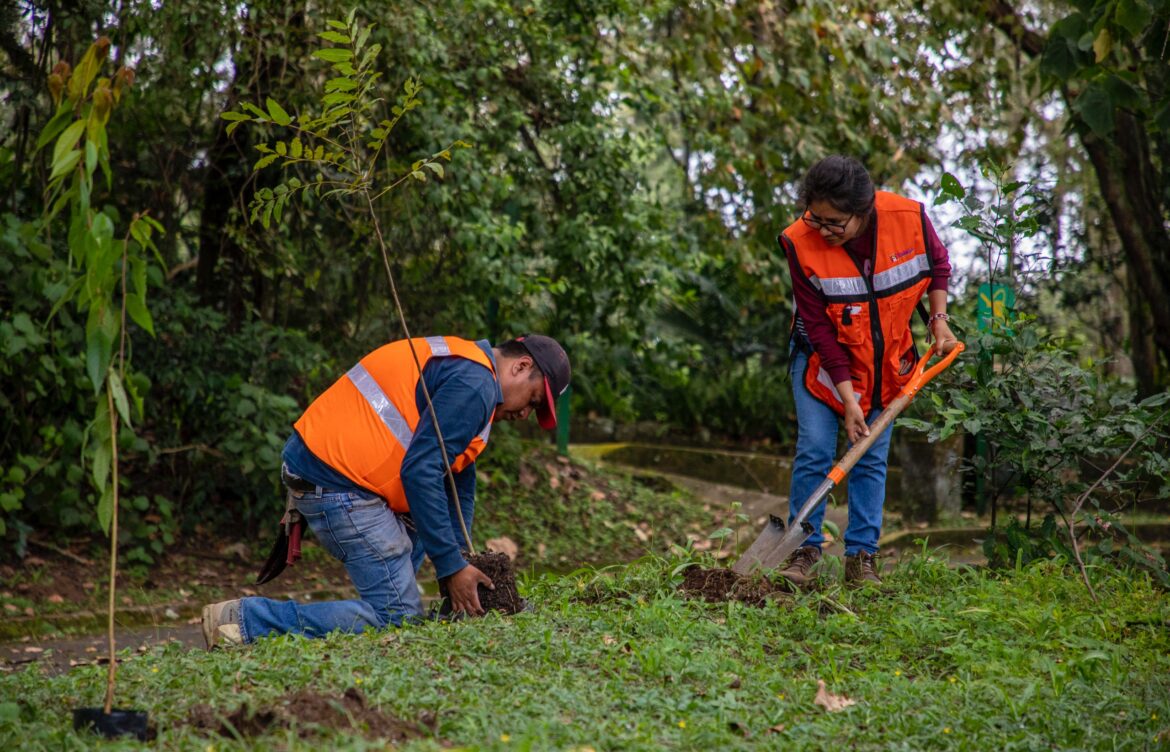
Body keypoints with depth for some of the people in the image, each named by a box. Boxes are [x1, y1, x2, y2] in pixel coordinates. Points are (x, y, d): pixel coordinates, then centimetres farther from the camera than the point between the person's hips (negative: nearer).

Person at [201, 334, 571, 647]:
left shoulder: (458, 365, 22)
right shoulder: (474, 384, -12)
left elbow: (458, 480, 22)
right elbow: (419, 472, -20)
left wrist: (461, 563, 15)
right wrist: (452, 568, -14)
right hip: (338, 485, -11)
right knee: (397, 616, -10)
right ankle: (244, 620, -14)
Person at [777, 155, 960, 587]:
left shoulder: (909, 218, -22)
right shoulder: (801, 243, -25)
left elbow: (938, 263, 4)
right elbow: (819, 328, -21)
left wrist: (938, 319, -6)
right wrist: (847, 399, -22)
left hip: (885, 361, 2)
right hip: (824, 360, -2)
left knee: (872, 459, 4)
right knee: (813, 451, -7)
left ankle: (862, 557, 11)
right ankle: (805, 549, 6)